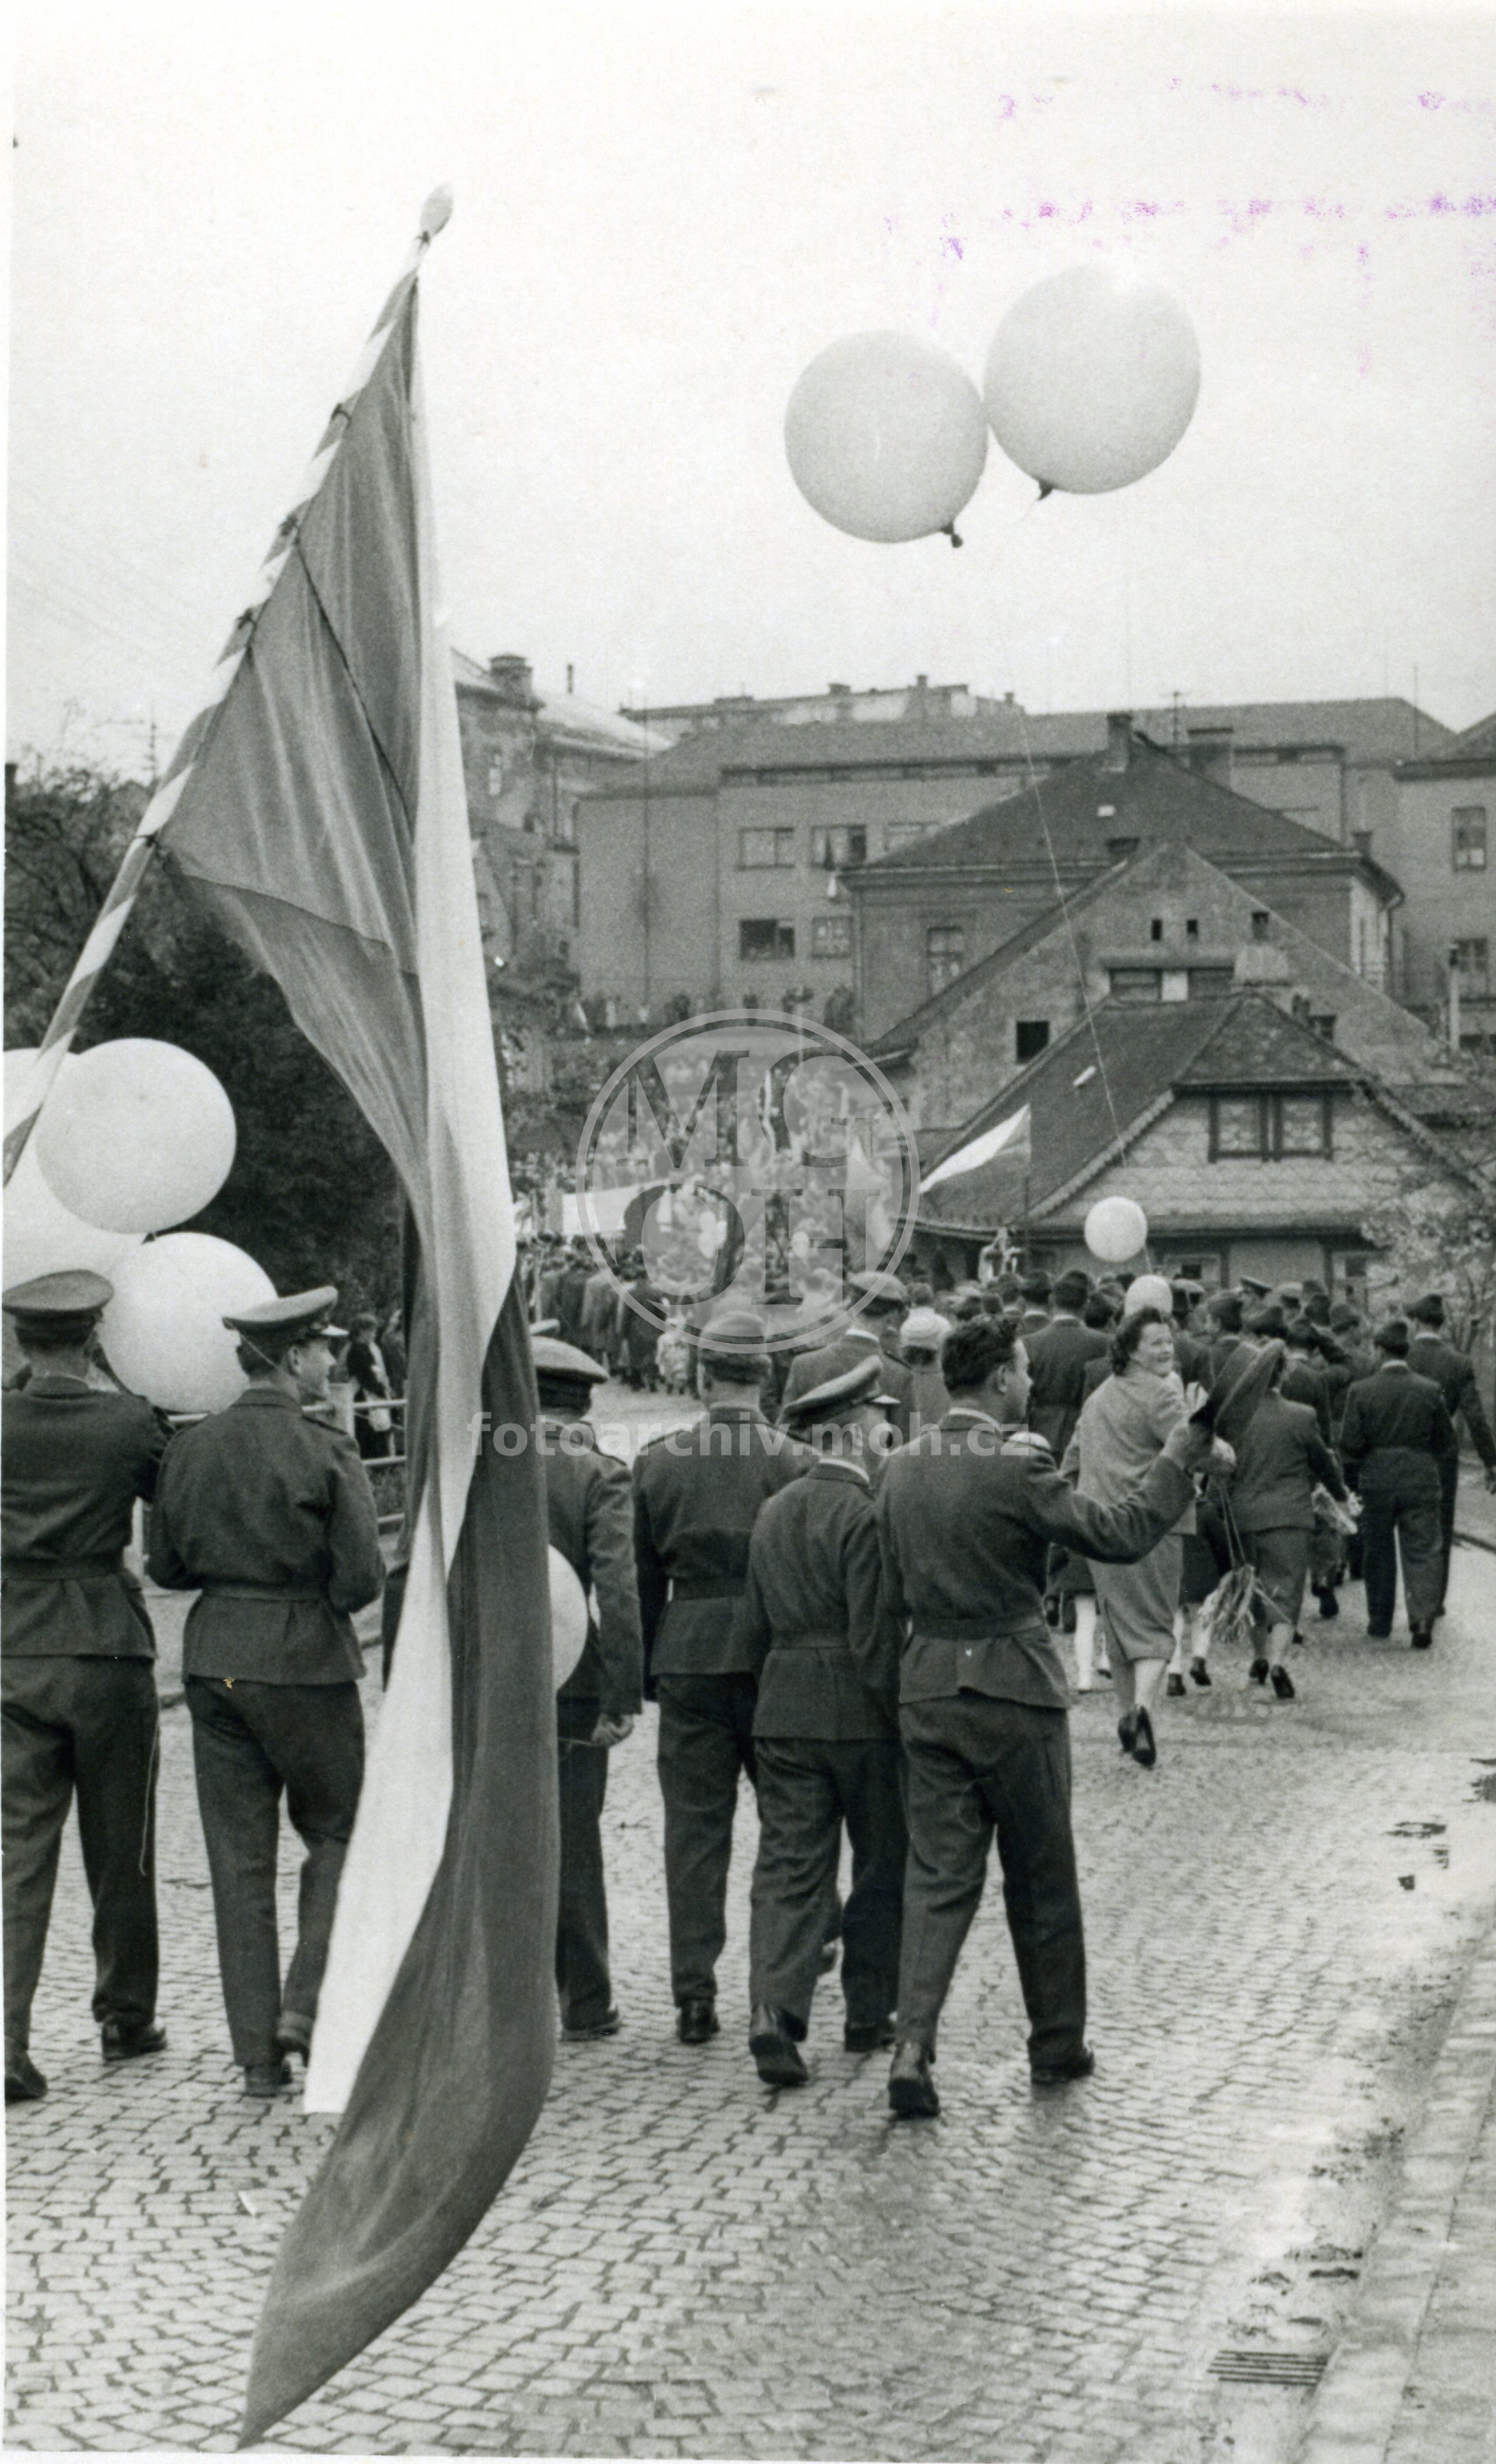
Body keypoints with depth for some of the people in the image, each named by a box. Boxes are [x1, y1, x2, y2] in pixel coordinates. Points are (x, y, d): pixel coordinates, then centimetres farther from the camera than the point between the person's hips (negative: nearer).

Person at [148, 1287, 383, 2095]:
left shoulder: (188, 1449, 3)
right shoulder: (326, 1454, -12)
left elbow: (165, 1566, 9)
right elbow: (361, 1579, -13)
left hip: (214, 1657, 4)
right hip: (307, 1662, -4)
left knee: (238, 1858, 8)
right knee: (337, 1832, 14)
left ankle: (257, 2050, 10)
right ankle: (307, 2004, 0)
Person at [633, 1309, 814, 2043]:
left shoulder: (657, 1461, 0)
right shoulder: (795, 1462, -6)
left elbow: (643, 1576, 5)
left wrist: (645, 1670, 13)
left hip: (687, 1658, 1)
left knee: (693, 1824, 4)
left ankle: (694, 1992, 3)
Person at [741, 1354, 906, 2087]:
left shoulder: (774, 1512, 10)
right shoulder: (864, 1515, -13)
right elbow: (875, 1635, -17)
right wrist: (905, 1717, -10)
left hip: (782, 1712, 6)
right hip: (861, 1716, -6)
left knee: (787, 1867, 2)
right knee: (883, 1865, 11)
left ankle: (775, 2012, -13)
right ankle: (869, 2013, 20)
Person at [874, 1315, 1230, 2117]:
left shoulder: (900, 1467, 4)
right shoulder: (1017, 1468, -17)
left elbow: (895, 1592, 10)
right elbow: (1120, 1535, -13)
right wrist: (1178, 1457, -4)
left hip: (924, 1685, 5)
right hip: (1013, 1690, -5)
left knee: (937, 1873, 6)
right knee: (1040, 1878, 11)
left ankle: (912, 2045, -8)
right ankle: (1057, 2045, 24)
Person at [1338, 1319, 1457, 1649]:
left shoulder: (1361, 1391, -6)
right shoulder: (1429, 1391, -3)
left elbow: (1350, 1445, -5)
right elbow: (1448, 1444, 4)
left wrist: (1352, 1485, 7)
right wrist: (1439, 1479, 18)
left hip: (1376, 1485, 0)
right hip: (1421, 1484, 0)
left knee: (1377, 1554, 13)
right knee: (1422, 1551, 3)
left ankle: (1379, 1622, 21)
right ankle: (1423, 1618, -14)